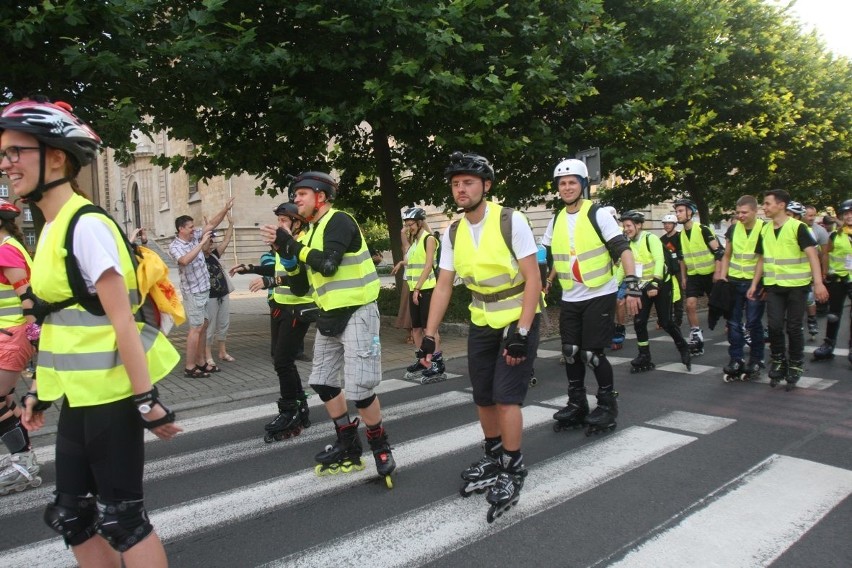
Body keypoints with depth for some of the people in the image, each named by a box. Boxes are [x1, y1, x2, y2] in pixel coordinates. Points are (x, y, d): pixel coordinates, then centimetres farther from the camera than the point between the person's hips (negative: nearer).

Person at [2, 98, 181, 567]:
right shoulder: (53, 229, 11)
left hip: (110, 394, -9)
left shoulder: (86, 226, -16)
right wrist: (40, 390, 19)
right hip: (78, 395, 9)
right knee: (71, 515, 17)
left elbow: (121, 319, -20)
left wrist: (146, 400, -20)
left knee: (120, 517, 4)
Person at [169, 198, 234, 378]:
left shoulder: (195, 236, 5)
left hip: (204, 288, 8)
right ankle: (189, 367, -1)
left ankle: (201, 362, 21)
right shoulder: (175, 246, -14)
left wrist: (225, 209, -3)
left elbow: (211, 224, 8)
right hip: (192, 292, -8)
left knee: (204, 325, 12)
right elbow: (185, 260, -34)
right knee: (196, 328, -7)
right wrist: (202, 243, -30)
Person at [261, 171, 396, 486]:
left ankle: (382, 450, 11)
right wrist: (286, 255, -2)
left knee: (359, 389, -9)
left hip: (356, 313, -9)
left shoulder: (339, 221, -11)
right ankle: (349, 448, 26)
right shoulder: (311, 233, 13)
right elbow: (301, 289, 12)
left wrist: (290, 243, -19)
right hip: (330, 316, 10)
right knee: (323, 383, 13)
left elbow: (328, 264, -28)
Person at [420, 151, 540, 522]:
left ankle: (512, 471, 7)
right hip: (481, 324, 6)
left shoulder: (511, 222, -17)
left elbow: (533, 279, -18)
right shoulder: (452, 233, -1)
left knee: (506, 396, -11)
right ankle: (493, 459, 32)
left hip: (519, 322, -5)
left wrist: (521, 332, -23)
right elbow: (443, 286, 0)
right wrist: (430, 335, -6)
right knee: (483, 398, 11)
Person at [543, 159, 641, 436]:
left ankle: (607, 405, 14)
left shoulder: (598, 215, -8)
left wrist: (632, 286, -23)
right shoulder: (556, 221, 8)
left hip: (599, 295, -5)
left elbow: (623, 250, -13)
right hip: (570, 299, 5)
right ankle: (577, 405, 24)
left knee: (592, 353, -5)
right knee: (570, 352, 8)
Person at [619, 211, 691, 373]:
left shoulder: (650, 238, -16)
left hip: (660, 285, -5)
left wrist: (655, 283, -35)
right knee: (639, 323, -2)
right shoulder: (628, 244, 3)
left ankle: (683, 349, 21)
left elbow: (659, 260, -25)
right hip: (643, 287, 5)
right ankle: (644, 358, 9)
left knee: (665, 322, -4)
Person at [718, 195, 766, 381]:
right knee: (733, 322, 6)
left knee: (753, 323, 1)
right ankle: (736, 359, 15)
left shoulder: (764, 229, -7)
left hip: (755, 283, -4)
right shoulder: (733, 229, 5)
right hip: (734, 281, 4)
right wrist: (722, 276, 3)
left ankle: (756, 361, 15)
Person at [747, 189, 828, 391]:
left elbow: (812, 255, -14)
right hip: (773, 286, 4)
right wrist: (754, 284, 12)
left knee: (793, 327, 2)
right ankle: (778, 362, 14)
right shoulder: (765, 230, 8)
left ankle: (795, 366, 18)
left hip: (796, 285, -4)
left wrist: (818, 283, -24)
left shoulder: (797, 227, -8)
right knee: (774, 325, -5)